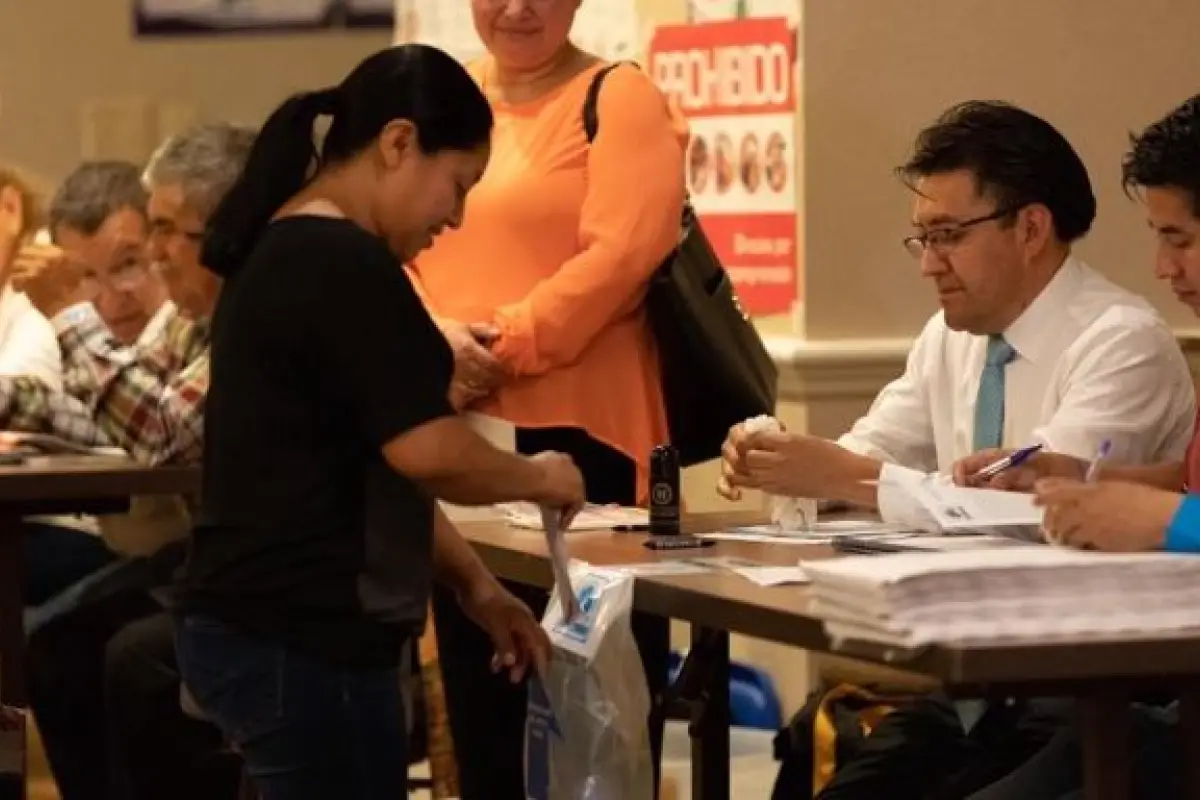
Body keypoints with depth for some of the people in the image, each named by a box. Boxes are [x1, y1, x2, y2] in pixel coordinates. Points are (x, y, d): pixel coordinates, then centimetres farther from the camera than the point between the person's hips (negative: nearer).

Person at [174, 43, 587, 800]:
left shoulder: (285, 252, 16)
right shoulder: (344, 263, -15)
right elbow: (428, 452, -22)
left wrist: (476, 586, 16)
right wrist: (537, 478, -3)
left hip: (256, 626, 10)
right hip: (301, 640, -10)